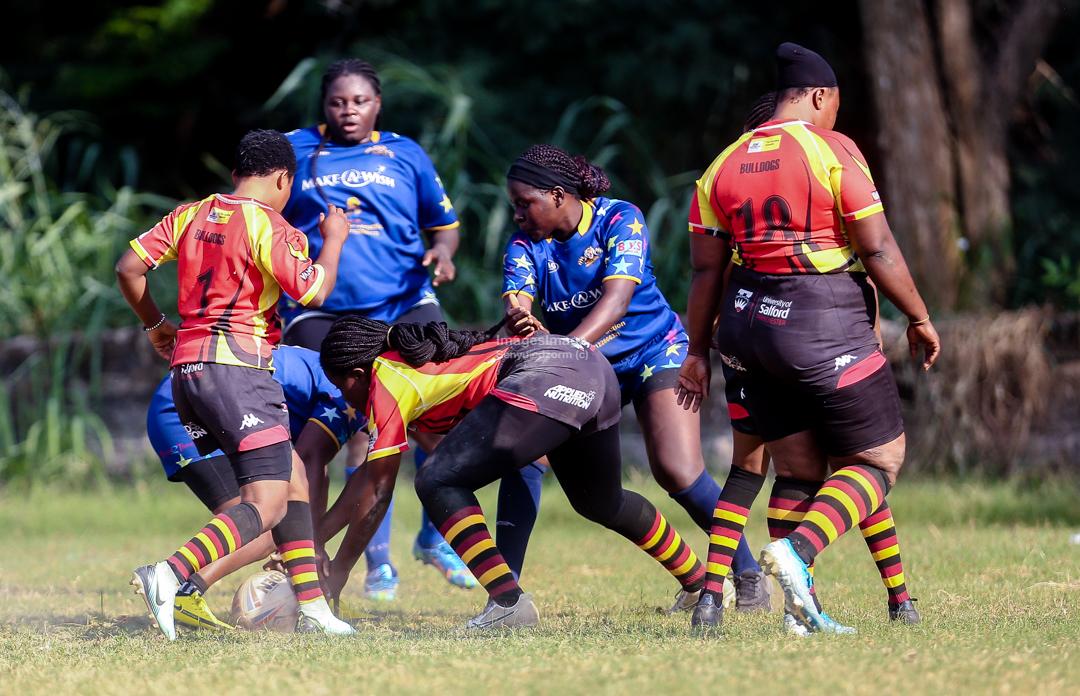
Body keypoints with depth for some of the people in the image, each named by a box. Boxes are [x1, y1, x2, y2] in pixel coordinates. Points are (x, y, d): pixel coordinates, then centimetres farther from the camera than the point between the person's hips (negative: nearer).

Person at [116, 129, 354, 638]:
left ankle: (311, 605, 14)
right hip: (237, 369, -9)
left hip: (186, 368, 9)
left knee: (291, 480, 17)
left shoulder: (190, 215, 12)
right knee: (265, 505, -12)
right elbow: (314, 292, -9)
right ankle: (169, 576, -31)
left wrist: (156, 325, 25)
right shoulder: (269, 227, -8)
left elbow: (129, 267, 11)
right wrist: (333, 240, 8)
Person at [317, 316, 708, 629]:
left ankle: (509, 603, -17)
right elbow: (369, 474, 36)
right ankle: (700, 582, 47)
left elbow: (376, 493, 5)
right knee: (601, 505, 31)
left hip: (549, 377, -10)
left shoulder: (385, 383, 3)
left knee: (438, 482, -11)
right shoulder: (411, 360, 28)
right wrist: (319, 533, 38)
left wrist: (336, 574, 13)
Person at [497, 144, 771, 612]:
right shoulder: (526, 244, -5)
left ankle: (749, 574, -5)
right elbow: (517, 303, -21)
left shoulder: (621, 220, -18)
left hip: (656, 351, -5)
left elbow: (617, 298, -31)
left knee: (677, 471, -22)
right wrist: (517, 323, -47)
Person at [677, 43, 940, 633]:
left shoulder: (724, 165, 9)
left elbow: (706, 269, 10)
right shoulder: (832, 150, -6)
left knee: (799, 469, 13)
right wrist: (919, 318, 3)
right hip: (826, 329, -6)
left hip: (749, 321, 6)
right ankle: (798, 552, -21)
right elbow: (878, 250, -8)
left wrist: (698, 351, 17)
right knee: (879, 460, 3)